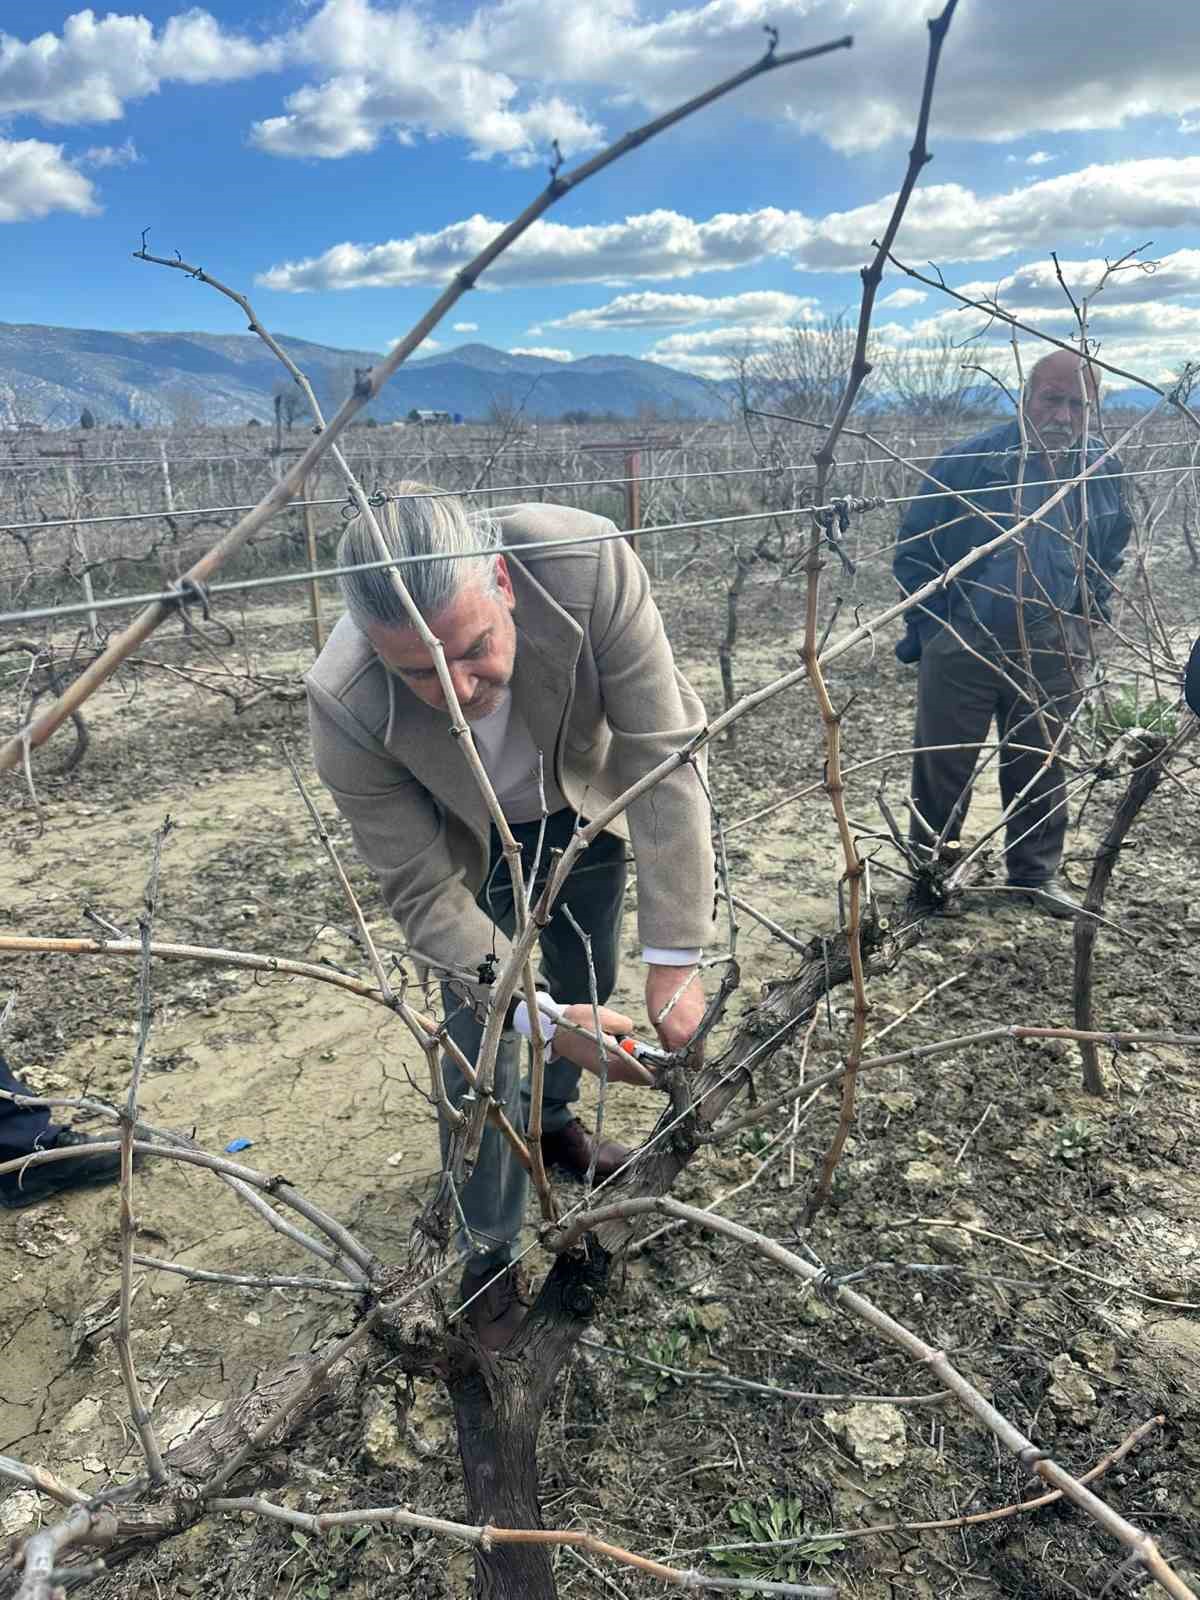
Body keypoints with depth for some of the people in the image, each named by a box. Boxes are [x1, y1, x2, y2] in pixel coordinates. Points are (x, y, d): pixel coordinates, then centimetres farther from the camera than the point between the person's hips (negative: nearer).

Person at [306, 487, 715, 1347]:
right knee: (485, 1042, -4)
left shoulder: (587, 563, -41)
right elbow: (425, 892, -26)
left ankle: (554, 1119, 53)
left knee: (586, 987, 20)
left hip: (586, 802, 3)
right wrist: (541, 1016, -33)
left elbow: (663, 755, -33)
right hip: (470, 842, -2)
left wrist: (676, 959, -33)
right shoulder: (346, 709, -39)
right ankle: (487, 1256, 22)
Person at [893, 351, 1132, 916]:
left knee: (1040, 766, 14)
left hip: (1052, 649, 4)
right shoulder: (971, 460, -13)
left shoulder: (1103, 470, 1)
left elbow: (1109, 553, 18)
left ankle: (1035, 874, 32)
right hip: (961, 642, -3)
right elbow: (914, 546, -5)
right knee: (942, 765, 7)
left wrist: (1087, 617, 10)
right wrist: (928, 628, -6)